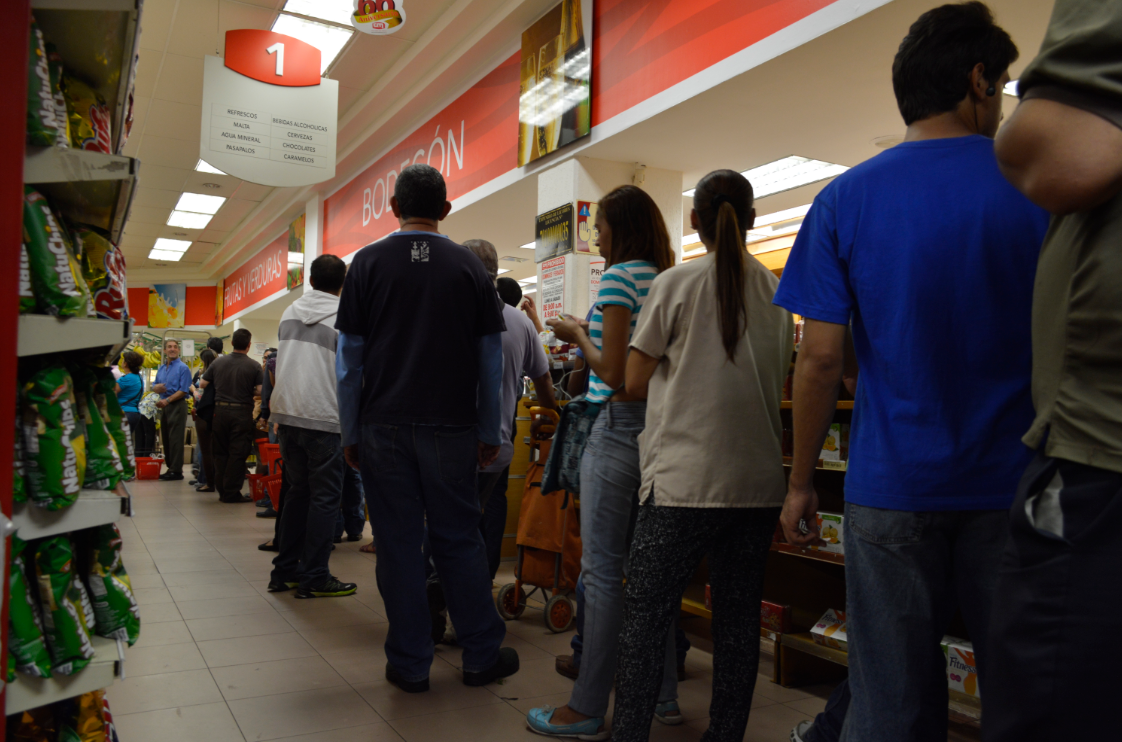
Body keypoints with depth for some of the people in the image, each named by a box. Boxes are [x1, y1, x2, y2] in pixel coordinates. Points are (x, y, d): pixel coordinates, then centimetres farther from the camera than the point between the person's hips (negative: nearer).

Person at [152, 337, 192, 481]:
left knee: (175, 439, -8)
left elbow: (184, 390, -13)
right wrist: (156, 387, -4)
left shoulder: (183, 368, -7)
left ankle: (177, 470, -5)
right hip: (164, 406, 8)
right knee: (166, 438, 11)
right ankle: (170, 468, 18)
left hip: (177, 405, -8)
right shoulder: (162, 368, 15)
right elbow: (154, 386, 21)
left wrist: (167, 400, -18)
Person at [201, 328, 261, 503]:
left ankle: (222, 491, 17)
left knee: (220, 452, 13)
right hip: (242, 412, -4)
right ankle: (232, 492, 4)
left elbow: (202, 384, 8)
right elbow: (260, 391, -12)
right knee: (237, 454, 2)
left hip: (220, 410, 4)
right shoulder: (254, 366, -8)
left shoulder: (218, 362, 3)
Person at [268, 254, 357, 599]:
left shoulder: (290, 312, 11)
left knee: (297, 490, 16)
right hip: (323, 418, -6)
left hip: (286, 413, 6)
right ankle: (314, 577, 4)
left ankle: (284, 571, 20)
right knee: (325, 497, 2)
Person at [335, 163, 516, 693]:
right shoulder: (471, 268, 3)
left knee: (399, 543, 6)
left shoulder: (368, 263, 2)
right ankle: (481, 656, 19)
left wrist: (350, 433, 8)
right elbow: (491, 359, 4)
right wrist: (490, 434, 11)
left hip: (385, 426, 0)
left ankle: (410, 664, 15)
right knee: (458, 539, 10)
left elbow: (349, 357, 1)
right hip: (451, 428, 1)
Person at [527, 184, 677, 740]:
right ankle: (663, 694, 24)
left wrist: (578, 335, 1)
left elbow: (612, 373, -15)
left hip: (620, 428, -8)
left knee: (602, 570, -3)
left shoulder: (620, 277, -9)